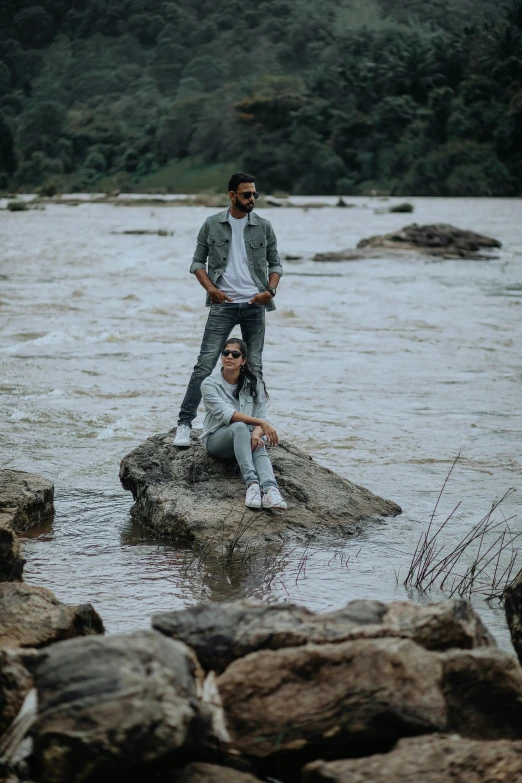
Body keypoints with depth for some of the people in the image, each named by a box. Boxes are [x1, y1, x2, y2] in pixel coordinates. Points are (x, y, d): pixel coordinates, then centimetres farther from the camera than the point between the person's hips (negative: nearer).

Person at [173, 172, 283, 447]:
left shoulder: (263, 227, 6)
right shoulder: (212, 225, 3)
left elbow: (275, 264, 11)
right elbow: (198, 261, 7)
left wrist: (270, 290, -6)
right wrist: (210, 288, -9)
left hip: (254, 306, 2)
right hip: (223, 305, -2)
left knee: (254, 367, 6)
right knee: (205, 364, -8)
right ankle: (185, 423, -6)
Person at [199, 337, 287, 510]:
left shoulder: (255, 385, 5)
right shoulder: (210, 384, -6)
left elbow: (262, 417, -4)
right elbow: (226, 414, -21)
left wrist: (257, 433, -28)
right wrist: (261, 423, -30)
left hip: (244, 438, 2)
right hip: (217, 439, -2)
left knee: (258, 445, -35)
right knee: (239, 427, -37)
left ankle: (270, 490, -61)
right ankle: (252, 483, -54)